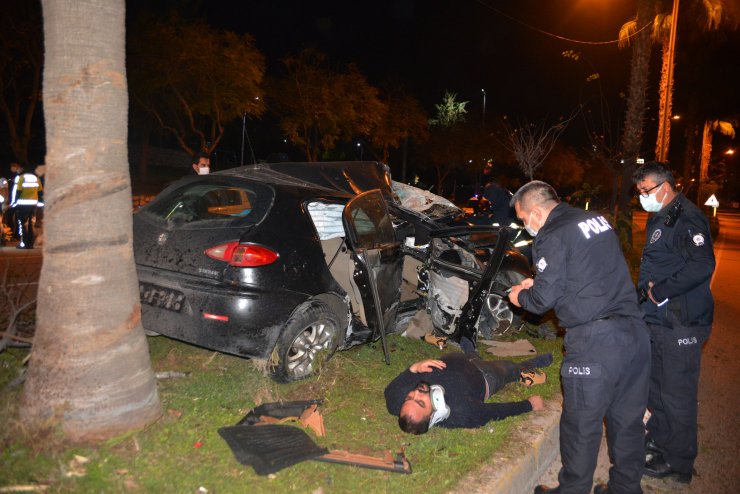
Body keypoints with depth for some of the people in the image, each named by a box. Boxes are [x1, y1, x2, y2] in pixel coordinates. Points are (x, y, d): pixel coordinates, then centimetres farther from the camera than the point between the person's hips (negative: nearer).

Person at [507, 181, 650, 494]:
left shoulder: (553, 238, -12)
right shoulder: (596, 220, 13)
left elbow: (544, 299, -10)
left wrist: (520, 296, 11)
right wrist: (539, 283, 24)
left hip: (594, 342, -8)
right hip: (635, 331, 8)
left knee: (582, 427, 8)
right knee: (627, 421, 19)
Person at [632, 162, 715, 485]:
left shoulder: (687, 218, -17)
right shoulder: (659, 218, 15)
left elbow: (702, 265, -28)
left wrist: (659, 292, -20)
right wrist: (646, 286, 8)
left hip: (681, 323, -10)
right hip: (657, 319, 10)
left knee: (677, 394, 2)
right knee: (654, 385, 22)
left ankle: (678, 464, 17)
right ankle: (658, 439, 40)